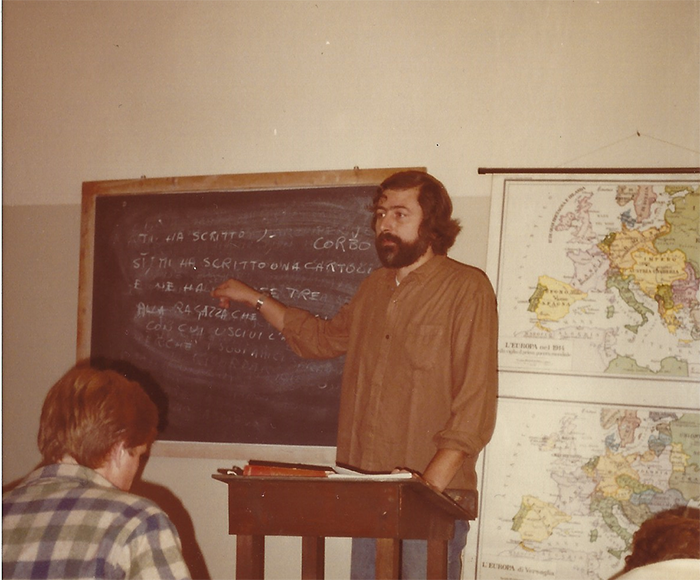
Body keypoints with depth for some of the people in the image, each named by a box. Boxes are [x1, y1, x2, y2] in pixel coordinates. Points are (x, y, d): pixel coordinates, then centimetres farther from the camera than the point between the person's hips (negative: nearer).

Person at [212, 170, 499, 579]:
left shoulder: (466, 289, -8)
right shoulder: (375, 288, 14)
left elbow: (475, 407, -14)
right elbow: (324, 338, 33)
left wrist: (429, 485, -21)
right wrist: (255, 299, 30)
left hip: (435, 497, -6)